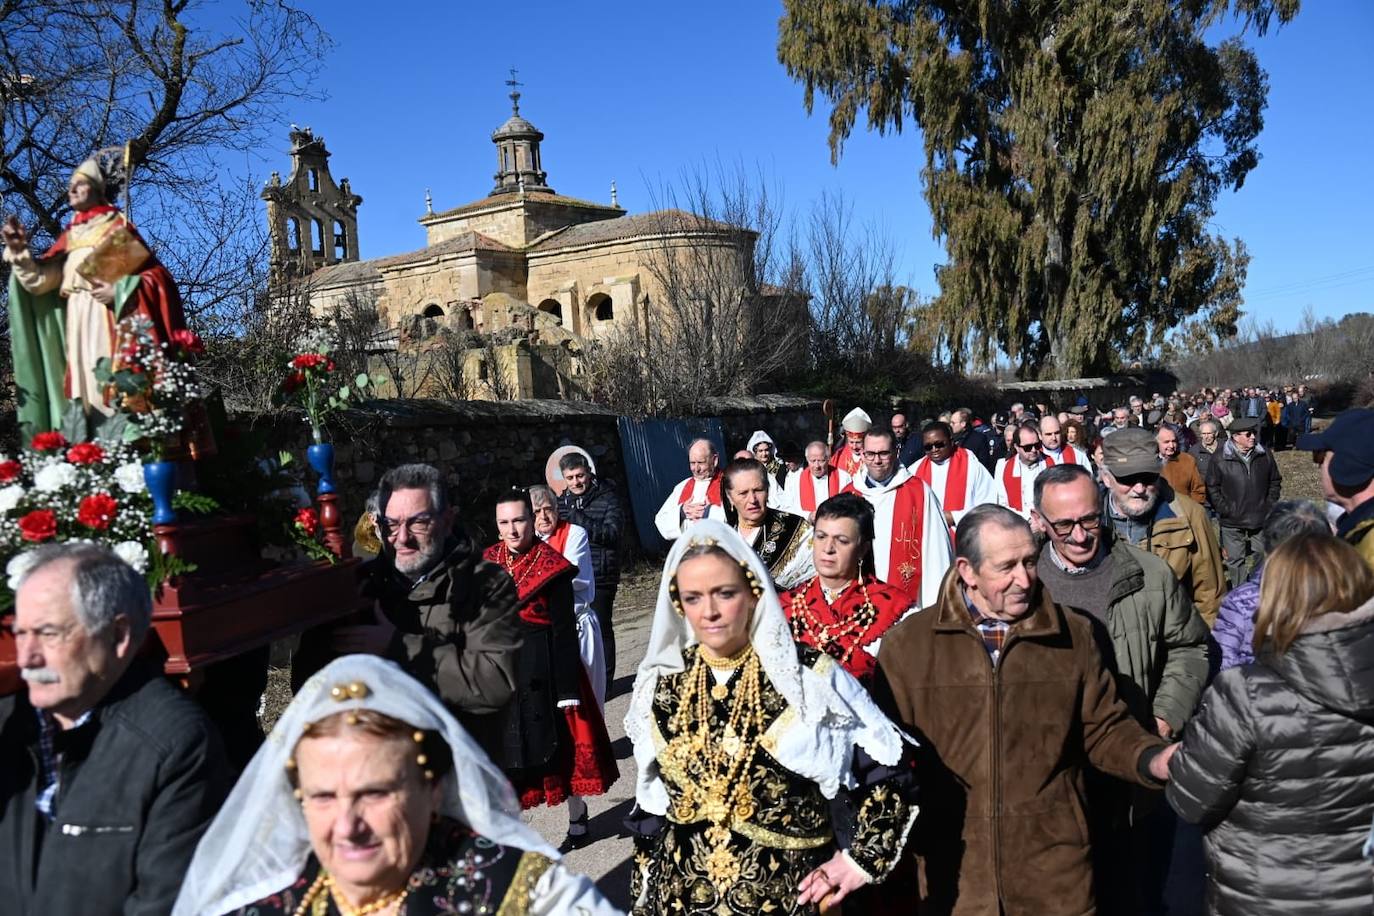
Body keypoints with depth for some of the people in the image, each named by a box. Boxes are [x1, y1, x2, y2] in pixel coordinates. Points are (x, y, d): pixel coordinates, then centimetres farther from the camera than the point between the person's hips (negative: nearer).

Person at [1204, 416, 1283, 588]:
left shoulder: (1265, 455, 1)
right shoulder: (1220, 460, -10)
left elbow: (1275, 481, 12)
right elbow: (1212, 488, -5)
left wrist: (1270, 504, 3)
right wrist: (1224, 509, -11)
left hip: (1260, 519, 3)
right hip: (1232, 522, -3)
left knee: (1263, 556, 14)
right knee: (1235, 560, 6)